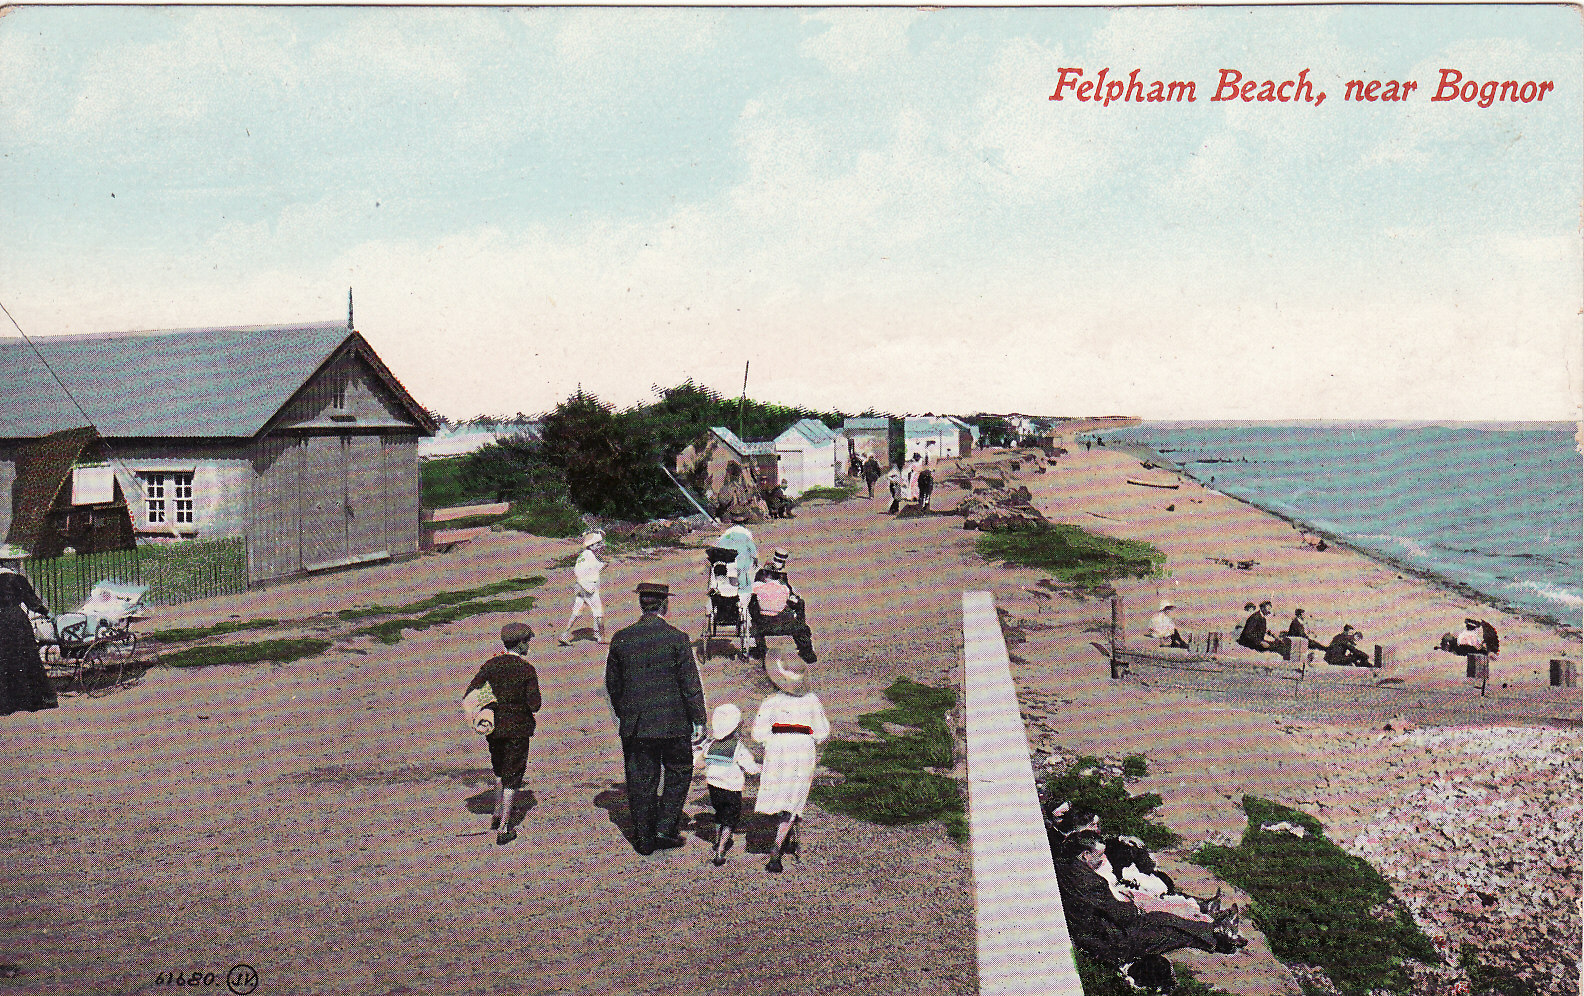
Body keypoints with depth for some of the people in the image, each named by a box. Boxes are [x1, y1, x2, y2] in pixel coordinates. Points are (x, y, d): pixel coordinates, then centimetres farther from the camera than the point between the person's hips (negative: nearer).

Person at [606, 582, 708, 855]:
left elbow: (612, 682, 8)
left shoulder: (621, 638, -1)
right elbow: (691, 683, -10)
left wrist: (622, 714, 22)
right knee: (679, 772, 17)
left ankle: (644, 839, 17)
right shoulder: (677, 638, -11)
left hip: (634, 723, 3)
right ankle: (666, 828, 9)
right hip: (673, 721, -3)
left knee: (640, 780, 11)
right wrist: (699, 721, -3)